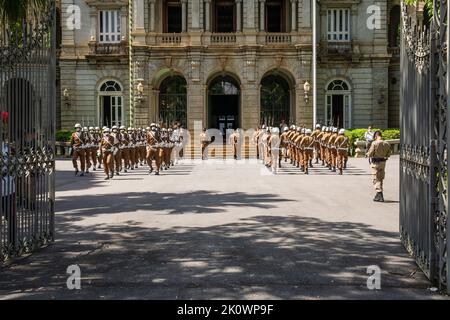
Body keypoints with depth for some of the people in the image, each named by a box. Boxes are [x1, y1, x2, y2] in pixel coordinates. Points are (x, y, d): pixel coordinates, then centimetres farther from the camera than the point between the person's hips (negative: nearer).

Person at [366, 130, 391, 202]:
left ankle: (380, 195, -10)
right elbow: (388, 155, 7)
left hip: (376, 162, -6)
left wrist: (367, 154, 7)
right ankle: (379, 195, 27)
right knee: (381, 179, 17)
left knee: (376, 179, 0)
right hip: (383, 162, 6)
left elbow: (370, 154, -15)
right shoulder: (387, 144, 1)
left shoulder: (374, 143, -16)